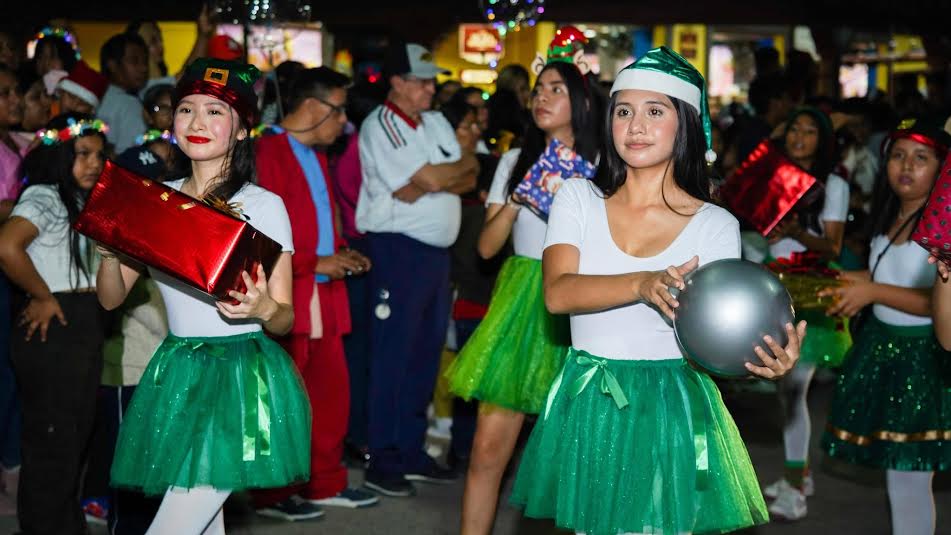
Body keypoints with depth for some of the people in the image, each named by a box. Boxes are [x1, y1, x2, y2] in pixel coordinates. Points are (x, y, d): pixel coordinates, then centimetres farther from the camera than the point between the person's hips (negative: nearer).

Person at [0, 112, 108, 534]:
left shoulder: (79, 201, 16)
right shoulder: (44, 197, -13)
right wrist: (44, 297, -19)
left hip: (84, 328, 9)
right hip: (53, 329, -9)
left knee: (77, 435, 16)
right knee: (51, 439, -3)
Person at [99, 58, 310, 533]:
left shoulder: (263, 205, -6)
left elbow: (286, 319, -4)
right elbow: (110, 298, 9)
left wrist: (264, 309, -27)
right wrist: (111, 247, -11)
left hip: (242, 379, -5)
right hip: (175, 374, 5)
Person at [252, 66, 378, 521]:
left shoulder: (316, 156, 17)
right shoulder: (269, 153, -14)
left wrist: (340, 254, 10)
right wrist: (315, 263, -17)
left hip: (324, 295, 9)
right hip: (285, 297, -9)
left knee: (332, 390, 13)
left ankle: (325, 484, 25)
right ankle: (273, 495, 11)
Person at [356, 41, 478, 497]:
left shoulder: (436, 123, 14)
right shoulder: (378, 127, -8)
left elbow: (469, 179, 5)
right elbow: (416, 186, -18)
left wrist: (434, 177, -13)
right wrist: (459, 168, -2)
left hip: (438, 250, 7)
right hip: (399, 249, -7)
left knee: (426, 353, 11)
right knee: (393, 355, -3)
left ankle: (411, 450, 20)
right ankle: (382, 459, 4)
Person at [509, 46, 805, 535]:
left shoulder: (715, 225, -3)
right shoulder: (578, 198, 0)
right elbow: (557, 293, -15)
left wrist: (763, 359, -31)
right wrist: (642, 285, -32)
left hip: (670, 411, -2)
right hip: (586, 408, 2)